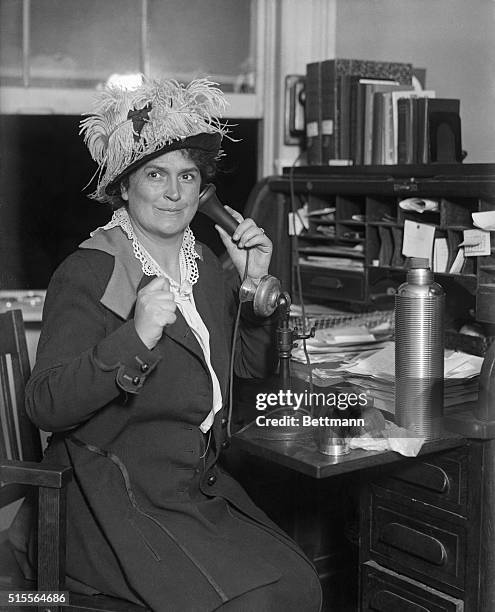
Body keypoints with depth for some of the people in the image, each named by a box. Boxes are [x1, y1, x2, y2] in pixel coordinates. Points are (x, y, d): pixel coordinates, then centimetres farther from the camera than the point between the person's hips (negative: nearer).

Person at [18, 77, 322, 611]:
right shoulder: (88, 272, -12)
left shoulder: (203, 265, 11)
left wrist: (254, 283, 4)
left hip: (201, 484, 7)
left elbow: (254, 367, 19)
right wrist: (136, 337, -32)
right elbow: (44, 406, -20)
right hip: (116, 499, -6)